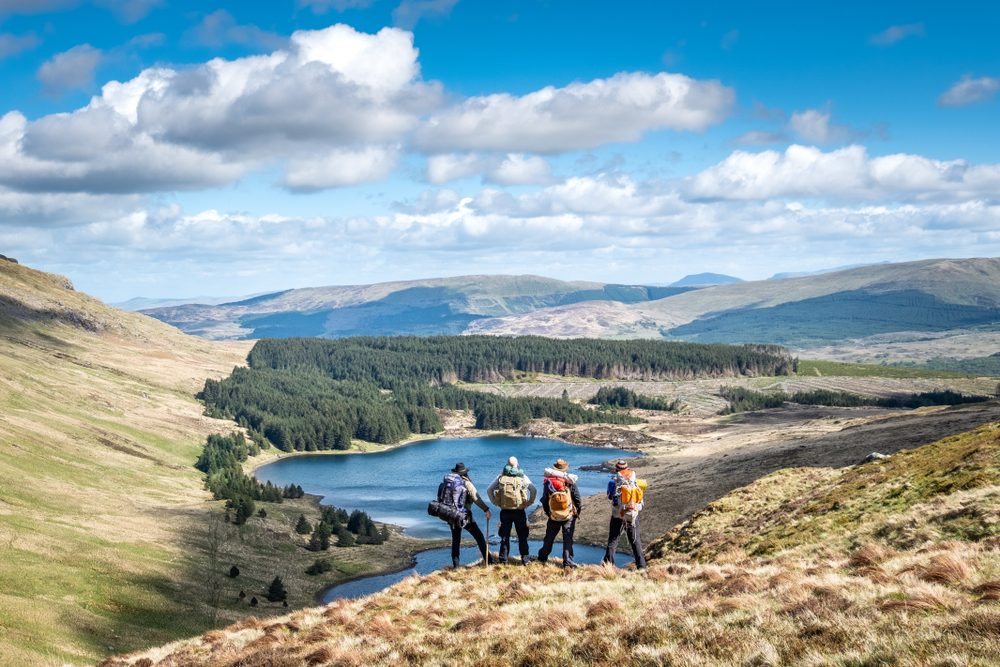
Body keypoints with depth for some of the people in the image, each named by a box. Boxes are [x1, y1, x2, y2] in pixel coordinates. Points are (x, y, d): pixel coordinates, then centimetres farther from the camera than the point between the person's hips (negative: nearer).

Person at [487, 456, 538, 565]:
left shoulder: (501, 477, 5)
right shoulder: (523, 477, 0)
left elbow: (489, 490, 5)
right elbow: (534, 490, -8)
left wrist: (495, 503, 9)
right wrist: (529, 503, 0)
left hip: (505, 511, 1)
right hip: (519, 511, -1)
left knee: (505, 536, 10)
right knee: (522, 536, 8)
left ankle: (503, 560, 10)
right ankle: (525, 559, 8)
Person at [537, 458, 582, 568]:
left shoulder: (548, 482, -6)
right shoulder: (570, 482, -12)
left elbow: (544, 500, 1)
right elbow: (577, 498, -7)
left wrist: (547, 512, 16)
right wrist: (577, 511, 9)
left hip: (553, 516, 2)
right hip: (569, 516, -2)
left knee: (549, 538, 18)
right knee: (568, 539, 4)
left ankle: (542, 557, 32)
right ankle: (568, 561, 0)